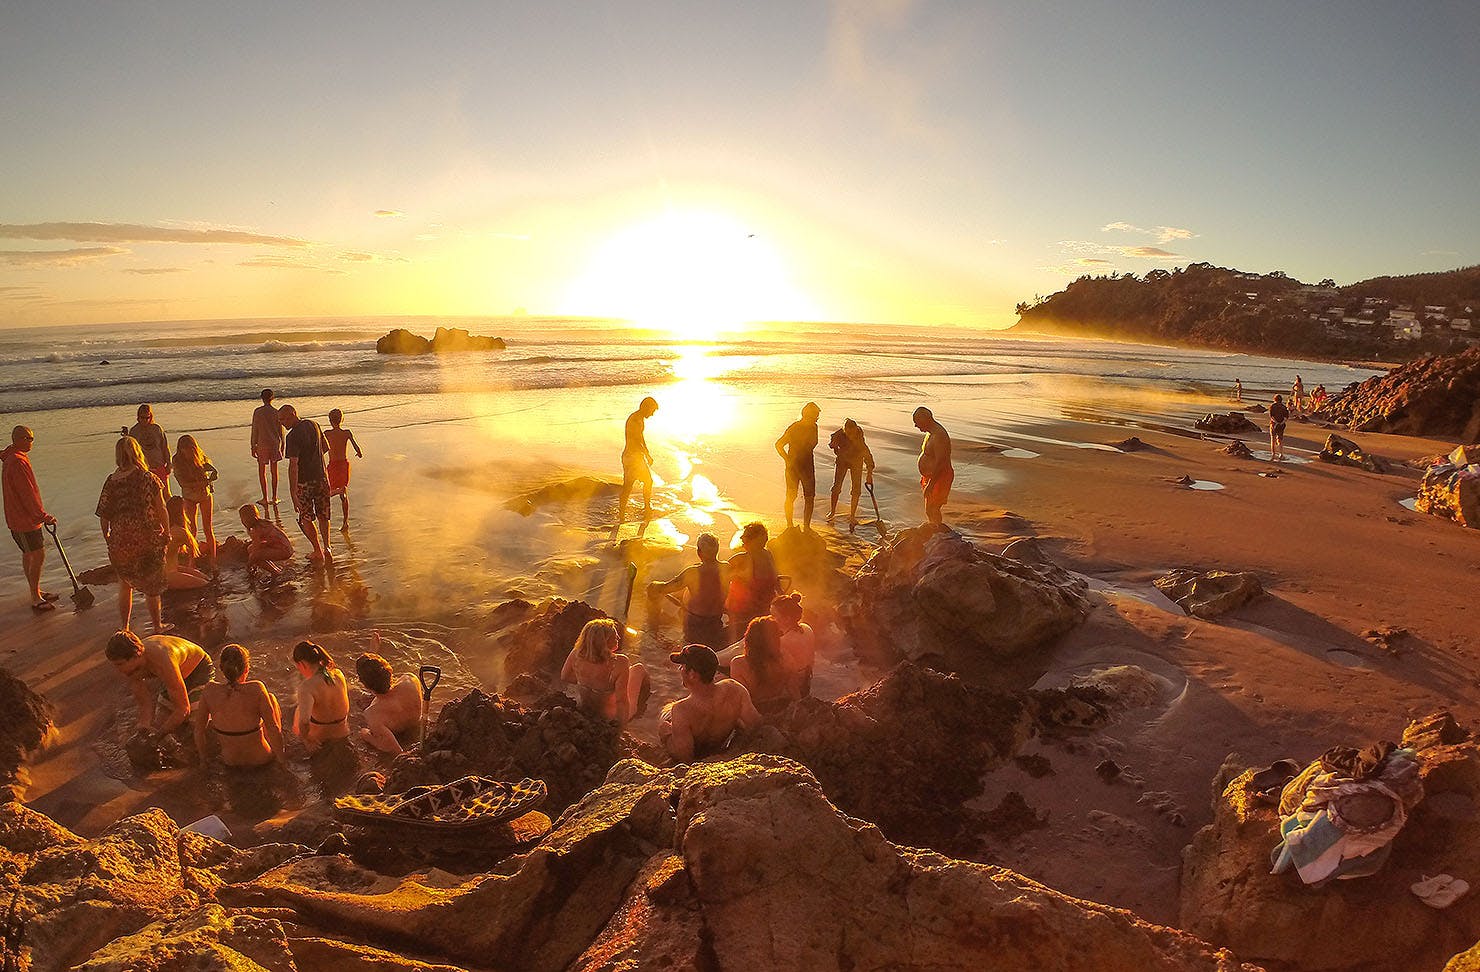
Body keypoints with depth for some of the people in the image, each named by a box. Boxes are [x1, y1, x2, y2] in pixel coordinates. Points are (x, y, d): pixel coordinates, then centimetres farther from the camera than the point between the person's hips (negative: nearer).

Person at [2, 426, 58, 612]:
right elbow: (27, 494, -22)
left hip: (20, 517, 11)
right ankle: (36, 600, 1)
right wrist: (43, 516, -15)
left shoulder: (11, 459, 11)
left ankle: (36, 592, 30)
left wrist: (40, 514, 21)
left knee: (28, 555, 18)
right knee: (38, 556, -5)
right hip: (24, 519, -11)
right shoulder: (17, 462, -23)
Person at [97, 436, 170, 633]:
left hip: (120, 541, 2)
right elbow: (161, 510, -9)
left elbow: (103, 515, 2)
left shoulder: (111, 481, -3)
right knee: (151, 585, 13)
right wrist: (167, 533, 4)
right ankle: (157, 626, 23)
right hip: (148, 539, -2)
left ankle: (124, 628, 24)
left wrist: (107, 537, 17)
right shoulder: (148, 478, -11)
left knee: (125, 586, 19)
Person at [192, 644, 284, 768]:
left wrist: (203, 760, 13)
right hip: (259, 759, -2)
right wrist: (281, 759, -3)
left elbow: (199, 729, -4)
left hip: (229, 760, 3)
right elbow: (273, 728, -18)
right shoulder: (256, 689, -25)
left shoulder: (209, 691, -16)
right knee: (271, 697, 19)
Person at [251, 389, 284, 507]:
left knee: (262, 471, 9)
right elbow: (281, 431, 2)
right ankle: (274, 498, 13)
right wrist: (282, 446, 13)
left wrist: (253, 446, 4)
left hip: (262, 444, -2)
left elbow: (254, 430, -4)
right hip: (275, 444, 2)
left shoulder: (257, 412, -7)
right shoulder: (276, 413, -3)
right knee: (274, 471, 10)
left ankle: (265, 498, 8)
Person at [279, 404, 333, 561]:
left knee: (305, 519, 12)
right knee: (323, 516, 17)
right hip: (321, 478, 6)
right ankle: (327, 549, 12)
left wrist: (293, 493, -23)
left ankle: (318, 551, 15)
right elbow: (326, 447, 16)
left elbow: (293, 465, -23)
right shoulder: (314, 425, 2)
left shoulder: (293, 436, -19)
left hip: (304, 482, -6)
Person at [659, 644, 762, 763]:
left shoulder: (682, 711, -43)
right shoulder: (733, 689, -32)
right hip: (721, 748, 3)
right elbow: (755, 724, -19)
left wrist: (665, 735, -20)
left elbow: (683, 757, -36)